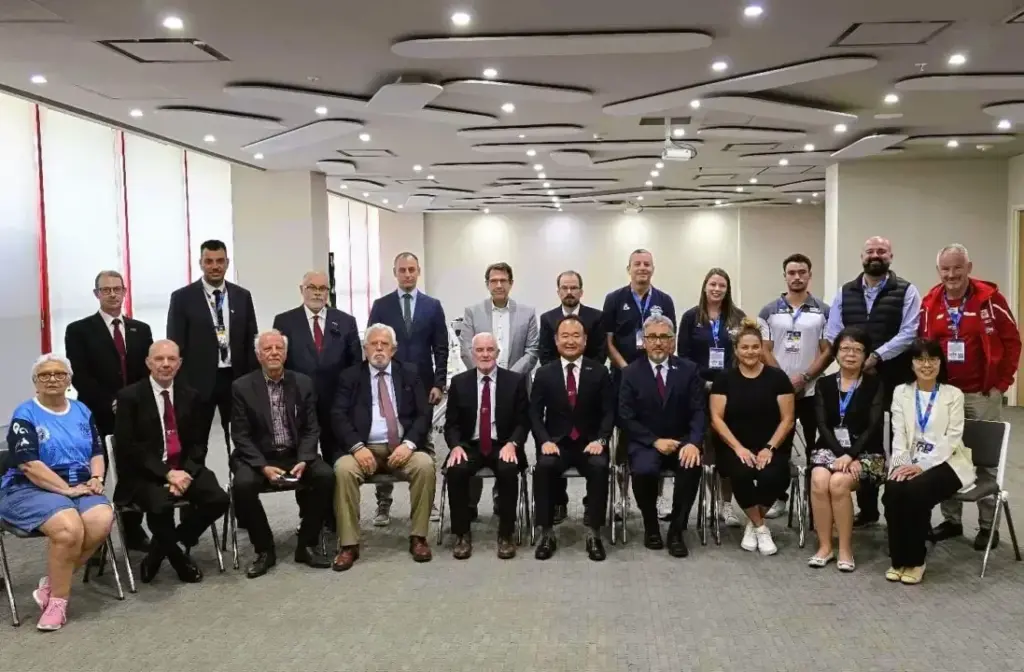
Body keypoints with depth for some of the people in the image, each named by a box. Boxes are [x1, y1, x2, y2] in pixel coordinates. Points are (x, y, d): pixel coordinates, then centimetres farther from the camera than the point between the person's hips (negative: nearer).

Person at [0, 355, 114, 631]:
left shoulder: (82, 411, 14)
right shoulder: (24, 415, -3)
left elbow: (97, 452, 15)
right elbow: (28, 464, -13)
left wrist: (96, 479, -6)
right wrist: (66, 489, -18)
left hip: (79, 487, 5)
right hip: (29, 488, -5)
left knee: (102, 521, -27)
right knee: (69, 527, -34)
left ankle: (51, 583, -9)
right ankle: (58, 599, -13)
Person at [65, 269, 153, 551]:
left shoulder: (141, 330, 14)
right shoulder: (79, 330, 1)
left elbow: (149, 372, 11)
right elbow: (79, 377, -8)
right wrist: (111, 403, -15)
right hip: (97, 418, -3)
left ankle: (133, 532, 20)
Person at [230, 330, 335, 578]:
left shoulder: (303, 383, 3)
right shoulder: (242, 387, -4)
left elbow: (311, 428, 2)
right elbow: (240, 435, -7)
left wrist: (303, 460, -16)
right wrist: (264, 466, -21)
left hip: (296, 454, 2)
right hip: (257, 457, -2)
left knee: (326, 476, -24)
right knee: (243, 485, -32)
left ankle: (307, 545, -7)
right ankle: (264, 550, -9)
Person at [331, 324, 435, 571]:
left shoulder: (410, 373, 11)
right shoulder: (350, 376, 9)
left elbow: (423, 414, 4)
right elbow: (338, 416, -1)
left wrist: (409, 444, -14)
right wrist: (357, 447, -18)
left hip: (402, 447, 1)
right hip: (365, 448, 0)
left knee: (425, 464, -29)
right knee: (343, 469, -30)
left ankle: (418, 538, -15)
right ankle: (349, 545, -20)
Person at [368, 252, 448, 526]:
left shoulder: (433, 306, 5)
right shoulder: (381, 306, 4)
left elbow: (441, 349, 3)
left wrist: (439, 383, -4)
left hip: (422, 385, 0)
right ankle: (384, 503, 10)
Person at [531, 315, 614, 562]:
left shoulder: (599, 372, 5)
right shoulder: (544, 373, 6)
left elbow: (609, 412, 0)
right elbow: (535, 413, 2)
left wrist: (600, 440, -16)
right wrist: (545, 441, -14)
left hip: (590, 442, 0)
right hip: (556, 441, 1)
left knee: (600, 466, -32)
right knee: (544, 466, -31)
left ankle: (593, 533, -20)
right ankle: (547, 533, -19)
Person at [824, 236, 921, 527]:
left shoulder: (906, 292, 1)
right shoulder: (845, 293, 11)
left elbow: (909, 334, -10)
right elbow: (832, 335, 6)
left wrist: (876, 356, -16)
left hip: (896, 380, -3)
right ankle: (867, 509, 20)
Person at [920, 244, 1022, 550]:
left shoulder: (990, 298, -7)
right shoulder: (930, 303, 2)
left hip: (982, 394, -3)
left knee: (985, 459, 6)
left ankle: (988, 525, 16)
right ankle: (951, 520, 21)